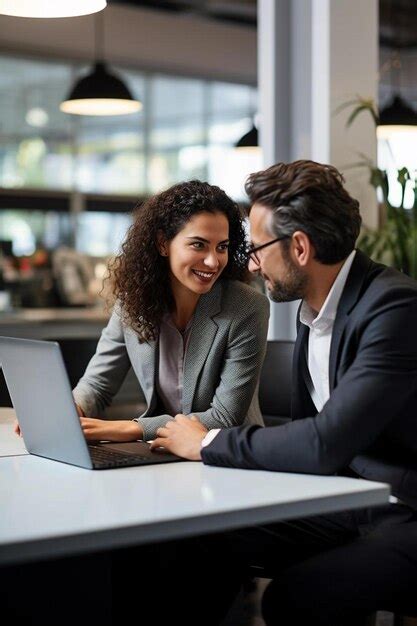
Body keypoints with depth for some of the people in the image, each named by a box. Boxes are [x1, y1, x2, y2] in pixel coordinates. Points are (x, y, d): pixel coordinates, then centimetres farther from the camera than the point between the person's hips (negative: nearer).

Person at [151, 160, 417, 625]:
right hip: (350, 502, 7)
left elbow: (327, 443, -29)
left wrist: (208, 443, -17)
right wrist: (203, 443, -2)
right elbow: (305, 429, 12)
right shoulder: (312, 310, 7)